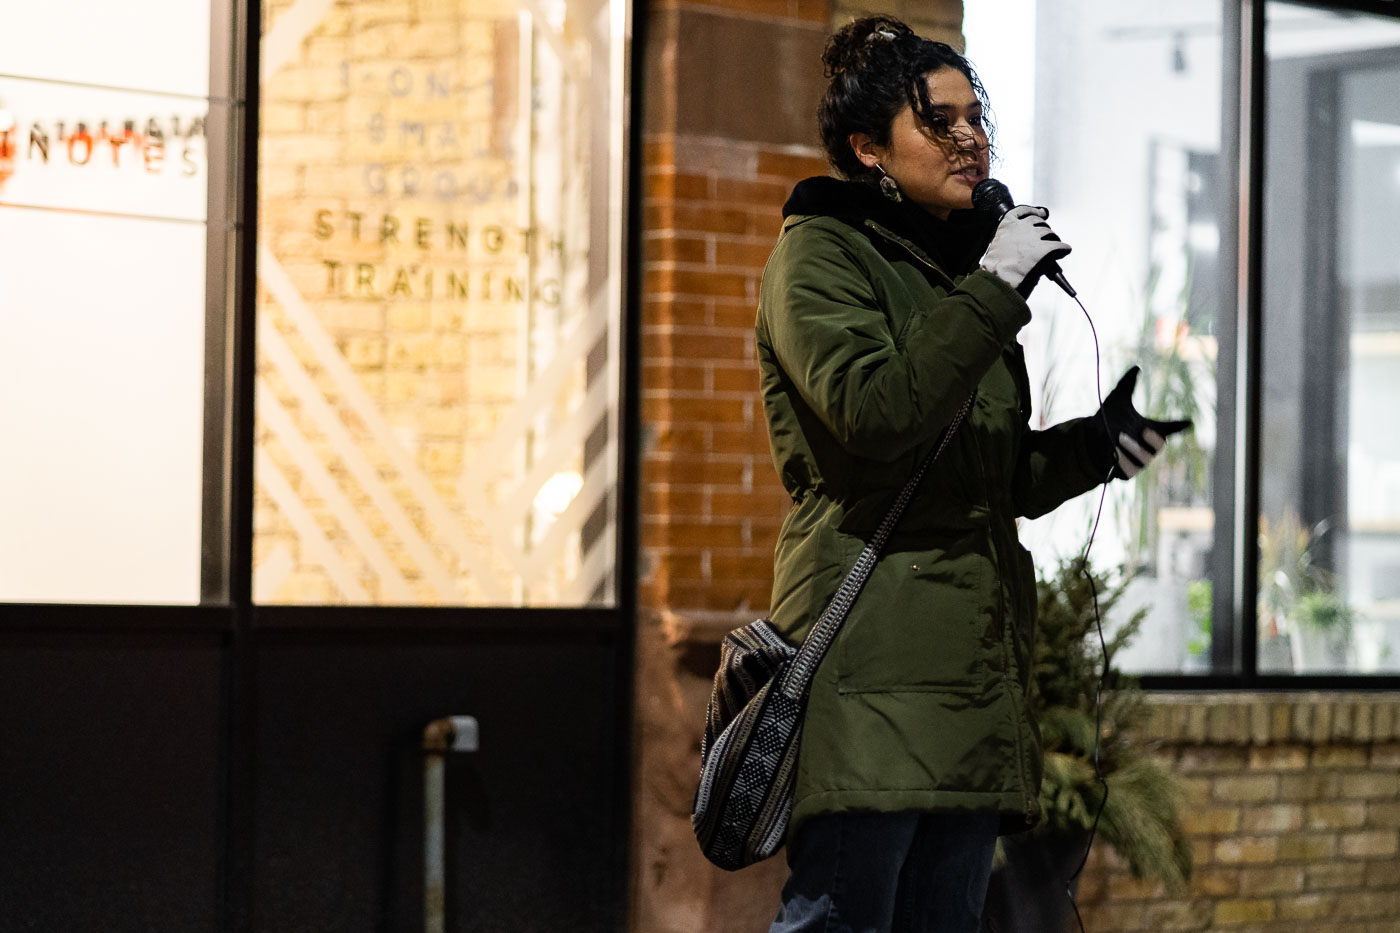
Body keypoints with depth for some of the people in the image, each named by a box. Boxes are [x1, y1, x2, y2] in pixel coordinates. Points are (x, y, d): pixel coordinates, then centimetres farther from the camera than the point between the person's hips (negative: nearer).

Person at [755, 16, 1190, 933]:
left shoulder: (960, 269, 23)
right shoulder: (820, 253, 0)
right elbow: (873, 413, -18)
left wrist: (1095, 445, 6)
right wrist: (993, 291, -14)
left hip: (972, 657, 8)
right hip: (869, 651, -8)